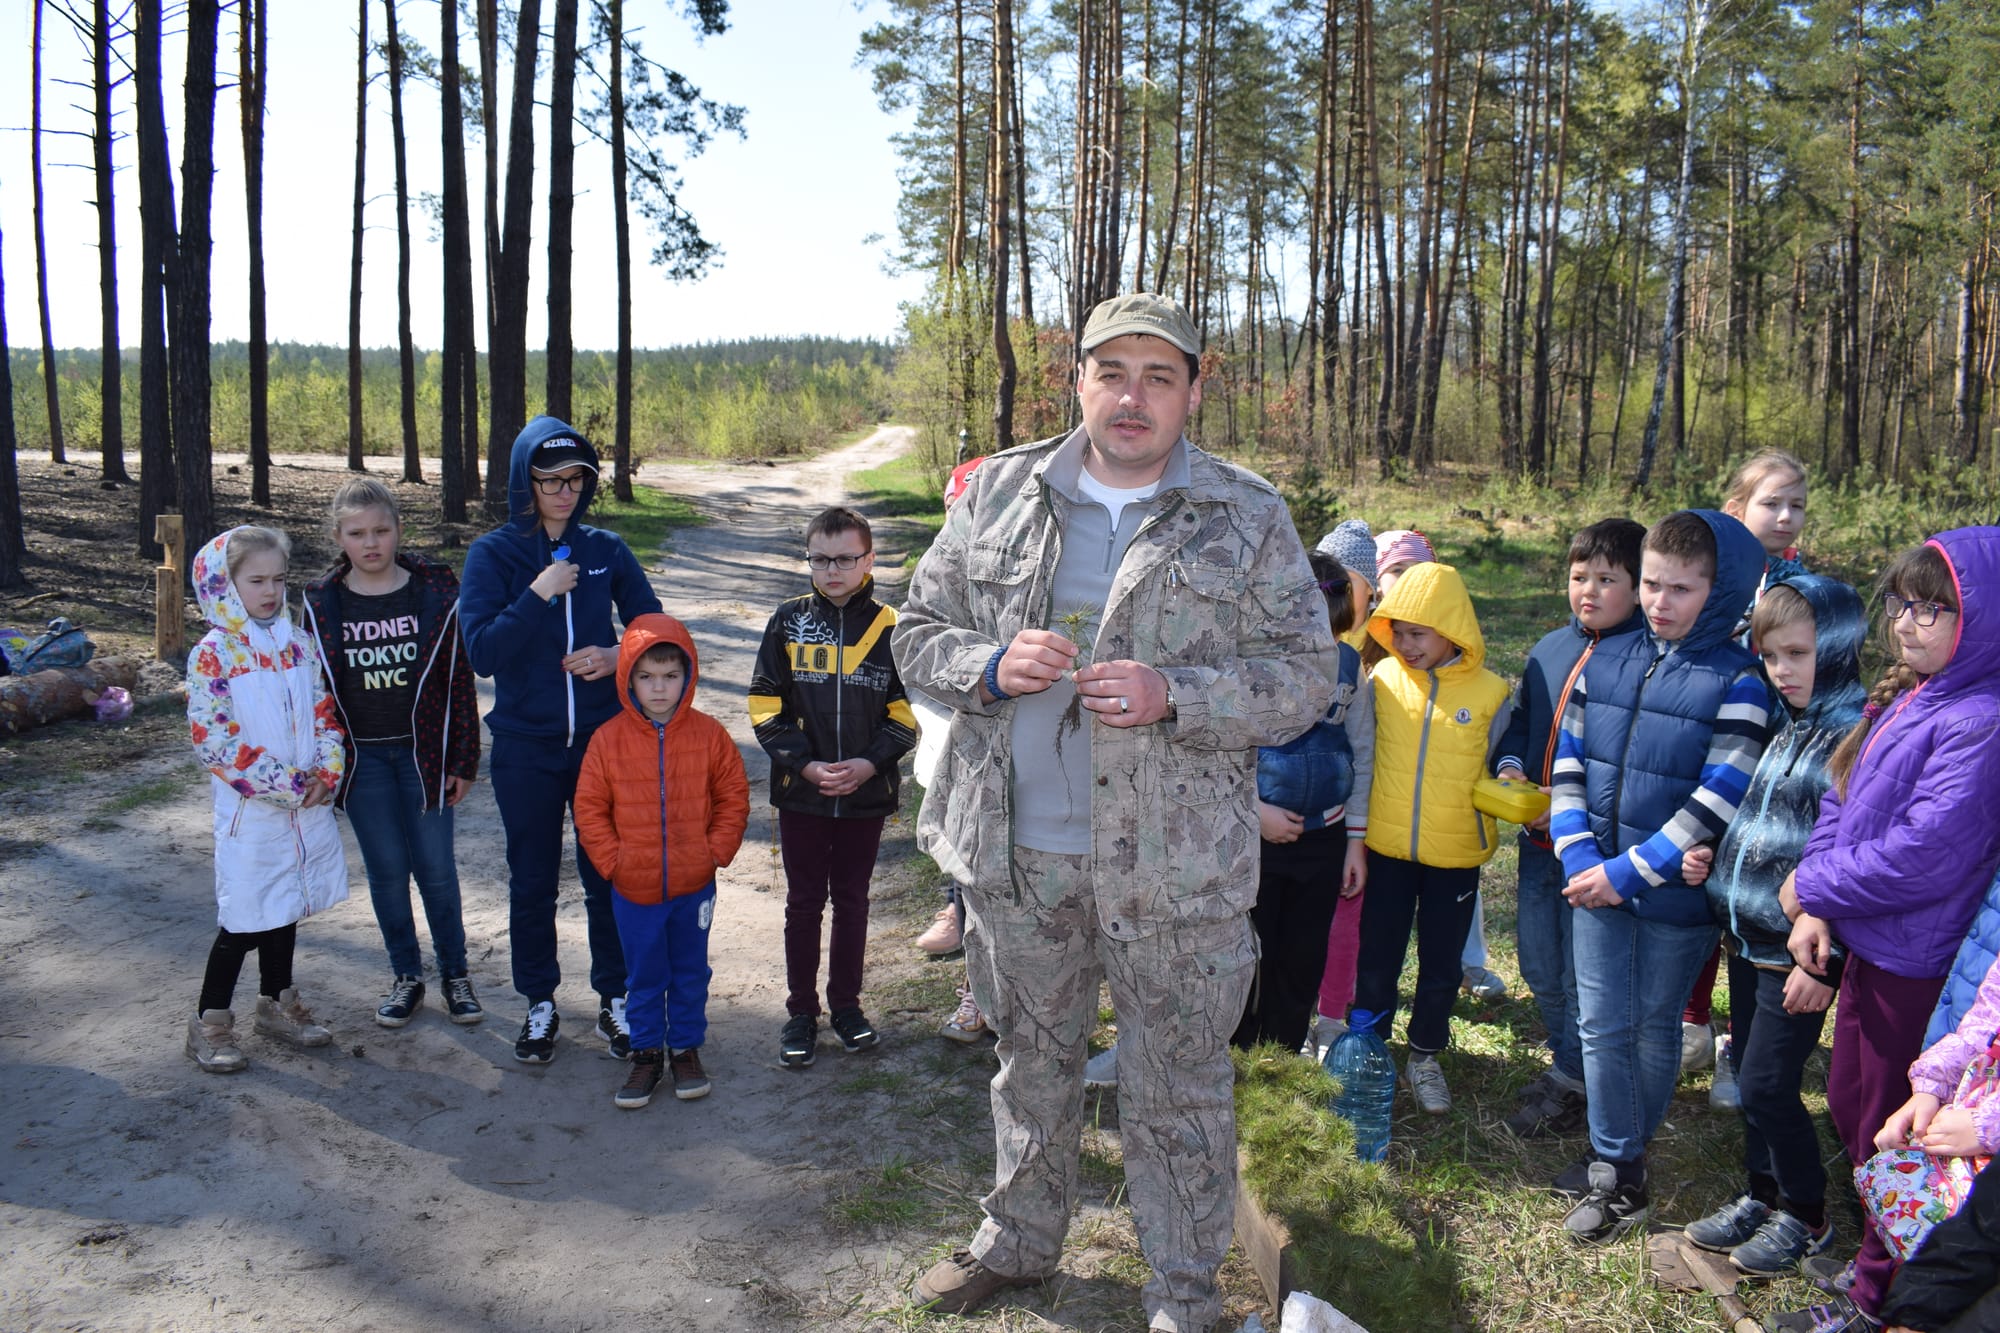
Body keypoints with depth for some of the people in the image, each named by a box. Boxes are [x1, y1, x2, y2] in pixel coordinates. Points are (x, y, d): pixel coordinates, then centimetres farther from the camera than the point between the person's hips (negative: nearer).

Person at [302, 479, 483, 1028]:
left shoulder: (436, 591, -5)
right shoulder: (322, 602, -1)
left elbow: (458, 679, -2)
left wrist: (463, 760, -2)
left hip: (423, 750, -1)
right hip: (361, 756, 1)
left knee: (436, 868, 4)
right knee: (386, 870, 9)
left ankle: (455, 972, 22)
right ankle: (406, 976, 25)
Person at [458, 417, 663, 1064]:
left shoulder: (606, 550, 1)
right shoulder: (492, 555, -5)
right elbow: (481, 651, -15)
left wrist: (618, 655, -13)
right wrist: (539, 593, -21)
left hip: (603, 739, 1)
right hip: (525, 748, -1)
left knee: (608, 876, 9)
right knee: (532, 882, 12)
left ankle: (614, 999, 26)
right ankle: (540, 1005, 28)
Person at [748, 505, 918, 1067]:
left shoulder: (889, 626, -3)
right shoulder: (788, 621, -1)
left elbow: (907, 712, -1)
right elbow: (767, 708, -2)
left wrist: (868, 763, -14)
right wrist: (807, 766, -13)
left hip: (867, 793, 0)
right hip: (801, 794, 0)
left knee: (852, 900, 13)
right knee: (803, 903, 9)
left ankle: (846, 1004, 28)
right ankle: (801, 1012, 22)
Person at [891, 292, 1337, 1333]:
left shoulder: (1248, 518, -2)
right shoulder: (1000, 493, 5)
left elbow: (1304, 677, -3)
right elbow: (921, 631, 8)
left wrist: (1172, 695, -19)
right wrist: (992, 664, -14)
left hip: (1176, 867, -2)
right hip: (1017, 854, 3)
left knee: (1177, 1089, 10)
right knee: (1032, 1058, 21)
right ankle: (1019, 1239, 44)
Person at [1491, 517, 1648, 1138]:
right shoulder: (1549, 650, 7)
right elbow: (1520, 720, 17)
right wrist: (1509, 767, -2)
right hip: (1539, 838, 7)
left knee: (1583, 974, 8)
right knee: (1538, 965, 18)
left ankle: (1568, 1084, 26)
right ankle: (1572, 1061, 39)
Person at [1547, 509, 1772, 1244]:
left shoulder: (1738, 681, -11)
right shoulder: (1608, 659, 3)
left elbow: (1717, 801, -17)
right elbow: (1568, 763, 4)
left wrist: (1630, 872, -18)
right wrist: (1578, 855, -8)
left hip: (1678, 893, -3)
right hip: (1599, 882, 4)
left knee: (1655, 1026, 13)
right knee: (1602, 1025, 8)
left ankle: (1621, 1157, 31)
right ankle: (1617, 1173, 22)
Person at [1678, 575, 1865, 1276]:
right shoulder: (1781, 723, 10)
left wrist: (1821, 959, -19)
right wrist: (1709, 858, 8)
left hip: (1799, 949, -8)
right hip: (1748, 935, 8)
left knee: (1767, 1084, -1)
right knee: (1746, 1072, 16)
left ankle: (1806, 1217, 20)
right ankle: (1761, 1196, 32)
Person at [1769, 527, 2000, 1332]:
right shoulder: (1904, 699, 5)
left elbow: (1922, 855, -27)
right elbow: (1840, 799, 7)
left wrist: (1813, 886, -13)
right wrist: (1816, 909, -4)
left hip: (1918, 964, -9)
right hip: (1868, 943, 9)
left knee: (1889, 1133, 8)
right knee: (1848, 1102, 23)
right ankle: (1877, 1249, 44)